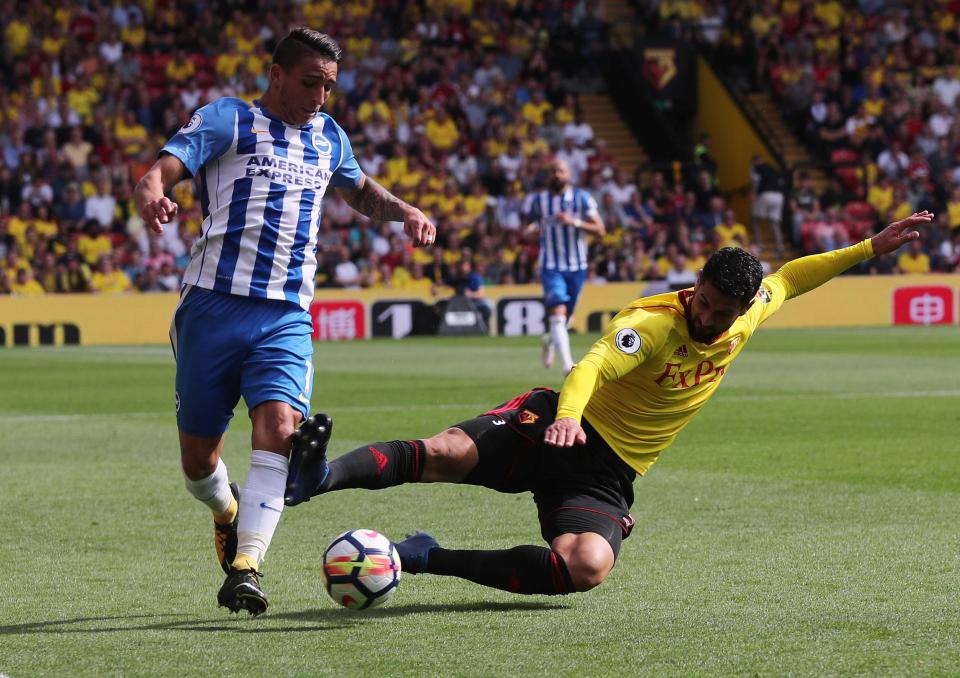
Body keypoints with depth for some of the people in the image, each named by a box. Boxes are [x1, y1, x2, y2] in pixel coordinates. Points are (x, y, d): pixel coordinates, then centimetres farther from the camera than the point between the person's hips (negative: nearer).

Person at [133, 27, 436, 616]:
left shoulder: (328, 136, 19)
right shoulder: (228, 120, 3)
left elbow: (360, 191, 40)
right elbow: (165, 167, -13)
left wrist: (403, 211, 20)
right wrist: (151, 195, -37)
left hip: (287, 318, 3)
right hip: (215, 304, -3)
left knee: (279, 425, -23)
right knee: (198, 457, 4)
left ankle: (246, 566, -26)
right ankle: (227, 510, 39)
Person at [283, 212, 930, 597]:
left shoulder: (749, 315, 5)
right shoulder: (653, 323, -16)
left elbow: (788, 279, 25)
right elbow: (595, 362, -34)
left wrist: (871, 248, 20)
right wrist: (568, 415, -57)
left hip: (608, 473, 4)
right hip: (559, 428, -4)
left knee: (588, 567, -27)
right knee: (449, 452, -32)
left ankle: (429, 559, -19)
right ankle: (326, 474, -39)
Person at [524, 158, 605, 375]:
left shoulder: (582, 198, -3)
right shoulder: (538, 200, 1)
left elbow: (600, 230, -7)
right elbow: (530, 223, 16)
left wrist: (574, 222, -22)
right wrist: (530, 228, -10)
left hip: (576, 267, 1)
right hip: (551, 267, -1)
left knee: (564, 316, 15)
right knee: (558, 314, -20)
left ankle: (549, 340, 49)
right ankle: (567, 364, -25)